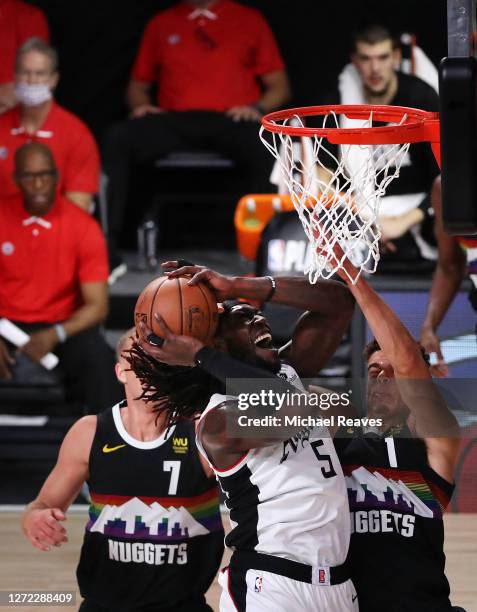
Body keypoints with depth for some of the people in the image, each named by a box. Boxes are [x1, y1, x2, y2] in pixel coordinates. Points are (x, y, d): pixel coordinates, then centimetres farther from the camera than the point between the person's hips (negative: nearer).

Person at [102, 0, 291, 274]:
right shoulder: (161, 24, 22)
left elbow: (279, 87, 15)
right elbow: (138, 85, 25)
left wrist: (257, 108, -7)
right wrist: (141, 104, 2)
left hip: (231, 121, -2)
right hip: (174, 122, 2)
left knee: (266, 144, -37)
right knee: (118, 138, -28)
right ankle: (109, 248, -30)